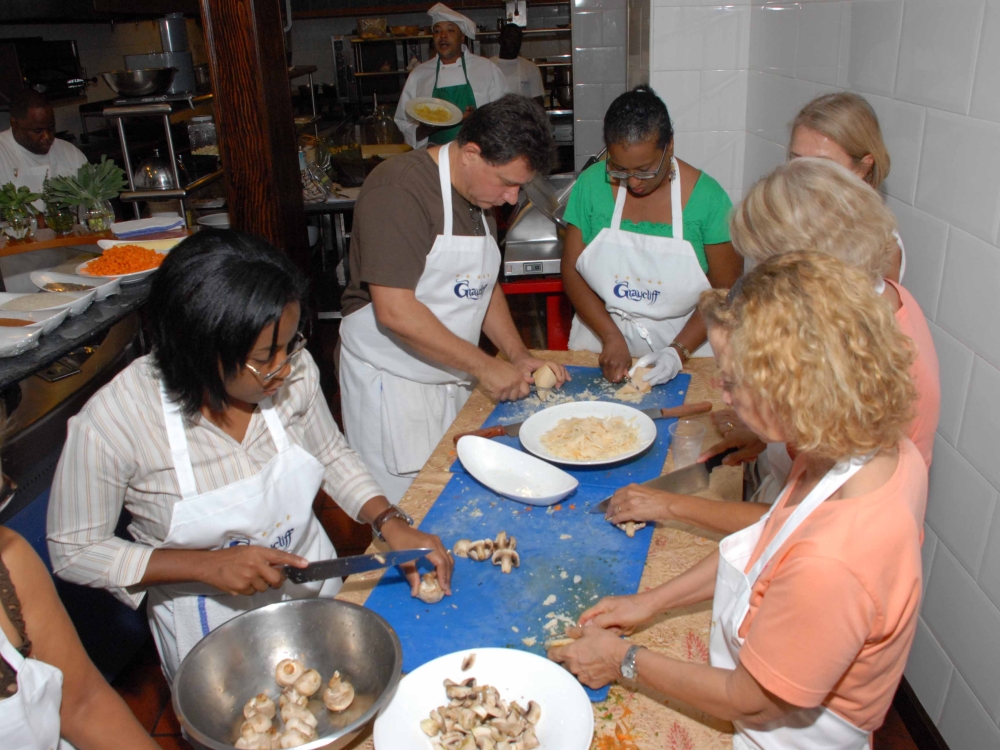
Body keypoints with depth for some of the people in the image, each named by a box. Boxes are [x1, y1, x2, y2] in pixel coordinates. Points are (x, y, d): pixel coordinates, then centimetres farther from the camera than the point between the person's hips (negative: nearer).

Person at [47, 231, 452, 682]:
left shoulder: (295, 370, -19)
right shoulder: (112, 422, -29)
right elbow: (72, 551, -16)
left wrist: (391, 523, -15)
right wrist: (208, 565, -27)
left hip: (313, 589, 4)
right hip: (209, 631, -3)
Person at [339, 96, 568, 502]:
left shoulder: (477, 195, 9)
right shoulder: (400, 189, -20)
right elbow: (394, 311, -26)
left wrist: (519, 356, 5)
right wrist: (483, 366, -20)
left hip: (451, 378, 8)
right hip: (393, 384, -8)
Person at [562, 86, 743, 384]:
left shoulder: (707, 197, -7)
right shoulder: (592, 184, -4)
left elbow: (726, 291, -3)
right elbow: (571, 269, -1)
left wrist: (679, 351, -14)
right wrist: (611, 337, -11)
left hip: (682, 341, -1)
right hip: (598, 344, 2)